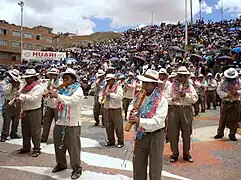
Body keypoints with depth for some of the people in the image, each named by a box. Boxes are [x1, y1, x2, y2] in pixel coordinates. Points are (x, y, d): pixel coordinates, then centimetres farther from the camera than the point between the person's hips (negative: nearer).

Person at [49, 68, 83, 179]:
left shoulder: (78, 89, -8)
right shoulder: (62, 89, 12)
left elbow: (73, 100, -27)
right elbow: (56, 103, 13)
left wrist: (58, 95, -30)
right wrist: (52, 95, -6)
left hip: (73, 123, -7)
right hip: (60, 122, 7)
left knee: (73, 147, -1)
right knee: (58, 145, 17)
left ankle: (77, 169, 13)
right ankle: (61, 164, 37)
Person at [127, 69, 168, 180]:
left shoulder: (161, 100, -17)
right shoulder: (138, 96, 0)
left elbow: (157, 121, -25)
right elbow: (130, 109, 7)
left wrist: (140, 121, -35)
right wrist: (131, 117, -16)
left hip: (155, 136, -5)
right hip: (140, 135, 5)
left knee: (155, 168, 9)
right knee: (138, 166, 18)